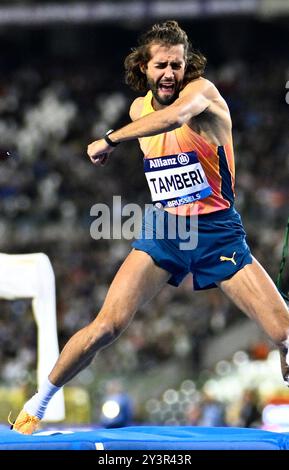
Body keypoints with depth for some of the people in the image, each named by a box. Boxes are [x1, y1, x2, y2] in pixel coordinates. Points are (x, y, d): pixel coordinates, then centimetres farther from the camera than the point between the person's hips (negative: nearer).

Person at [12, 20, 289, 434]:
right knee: (106, 326, -9)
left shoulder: (202, 90, -15)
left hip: (218, 230, -3)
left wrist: (109, 140, -35)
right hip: (162, 228, 3)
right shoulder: (139, 109, 5)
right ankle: (38, 402, 7)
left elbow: (175, 115, -39)